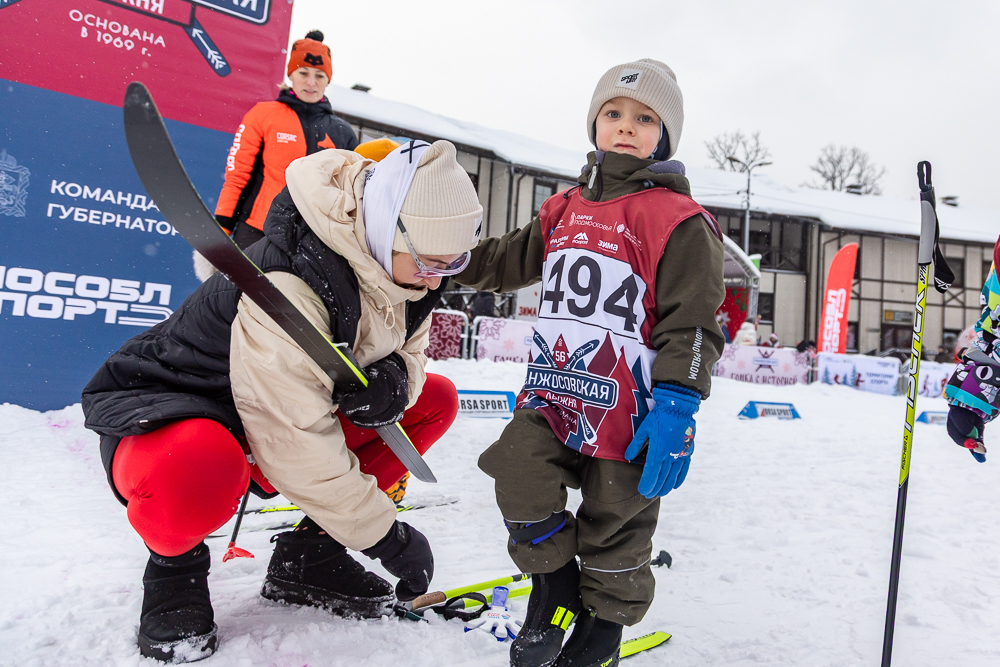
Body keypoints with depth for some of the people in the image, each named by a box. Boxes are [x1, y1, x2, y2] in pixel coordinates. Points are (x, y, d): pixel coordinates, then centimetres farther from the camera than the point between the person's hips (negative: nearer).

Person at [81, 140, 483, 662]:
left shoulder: (401, 265, -9)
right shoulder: (290, 281, -34)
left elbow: (409, 351, 4)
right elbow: (296, 441, -32)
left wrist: (393, 378, -23)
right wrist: (386, 536, -23)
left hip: (289, 409, 8)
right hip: (165, 416, -7)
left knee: (436, 400, -1)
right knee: (196, 474, -43)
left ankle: (308, 556, 4)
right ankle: (175, 563, -3)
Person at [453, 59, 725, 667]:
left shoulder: (679, 219, -6)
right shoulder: (565, 210, 12)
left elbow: (693, 322, -11)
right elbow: (506, 261, 24)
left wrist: (675, 407, -20)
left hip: (629, 408, -4)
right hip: (554, 393, 5)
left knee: (614, 530, 9)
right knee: (519, 481, -11)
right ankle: (555, 580, 21)